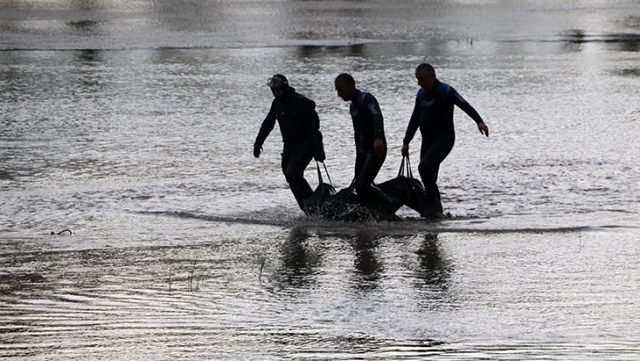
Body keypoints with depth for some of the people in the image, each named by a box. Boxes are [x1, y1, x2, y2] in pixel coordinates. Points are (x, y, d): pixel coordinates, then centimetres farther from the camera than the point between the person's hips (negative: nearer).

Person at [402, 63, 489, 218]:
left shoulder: (445, 91, -10)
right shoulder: (421, 94, 13)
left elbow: (465, 106, -20)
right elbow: (415, 119, 21)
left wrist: (479, 121, -35)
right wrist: (406, 142, 21)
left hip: (444, 139, -8)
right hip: (427, 141, 8)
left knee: (425, 166, -24)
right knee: (429, 176, 5)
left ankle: (433, 205, -17)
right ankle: (436, 210, 12)